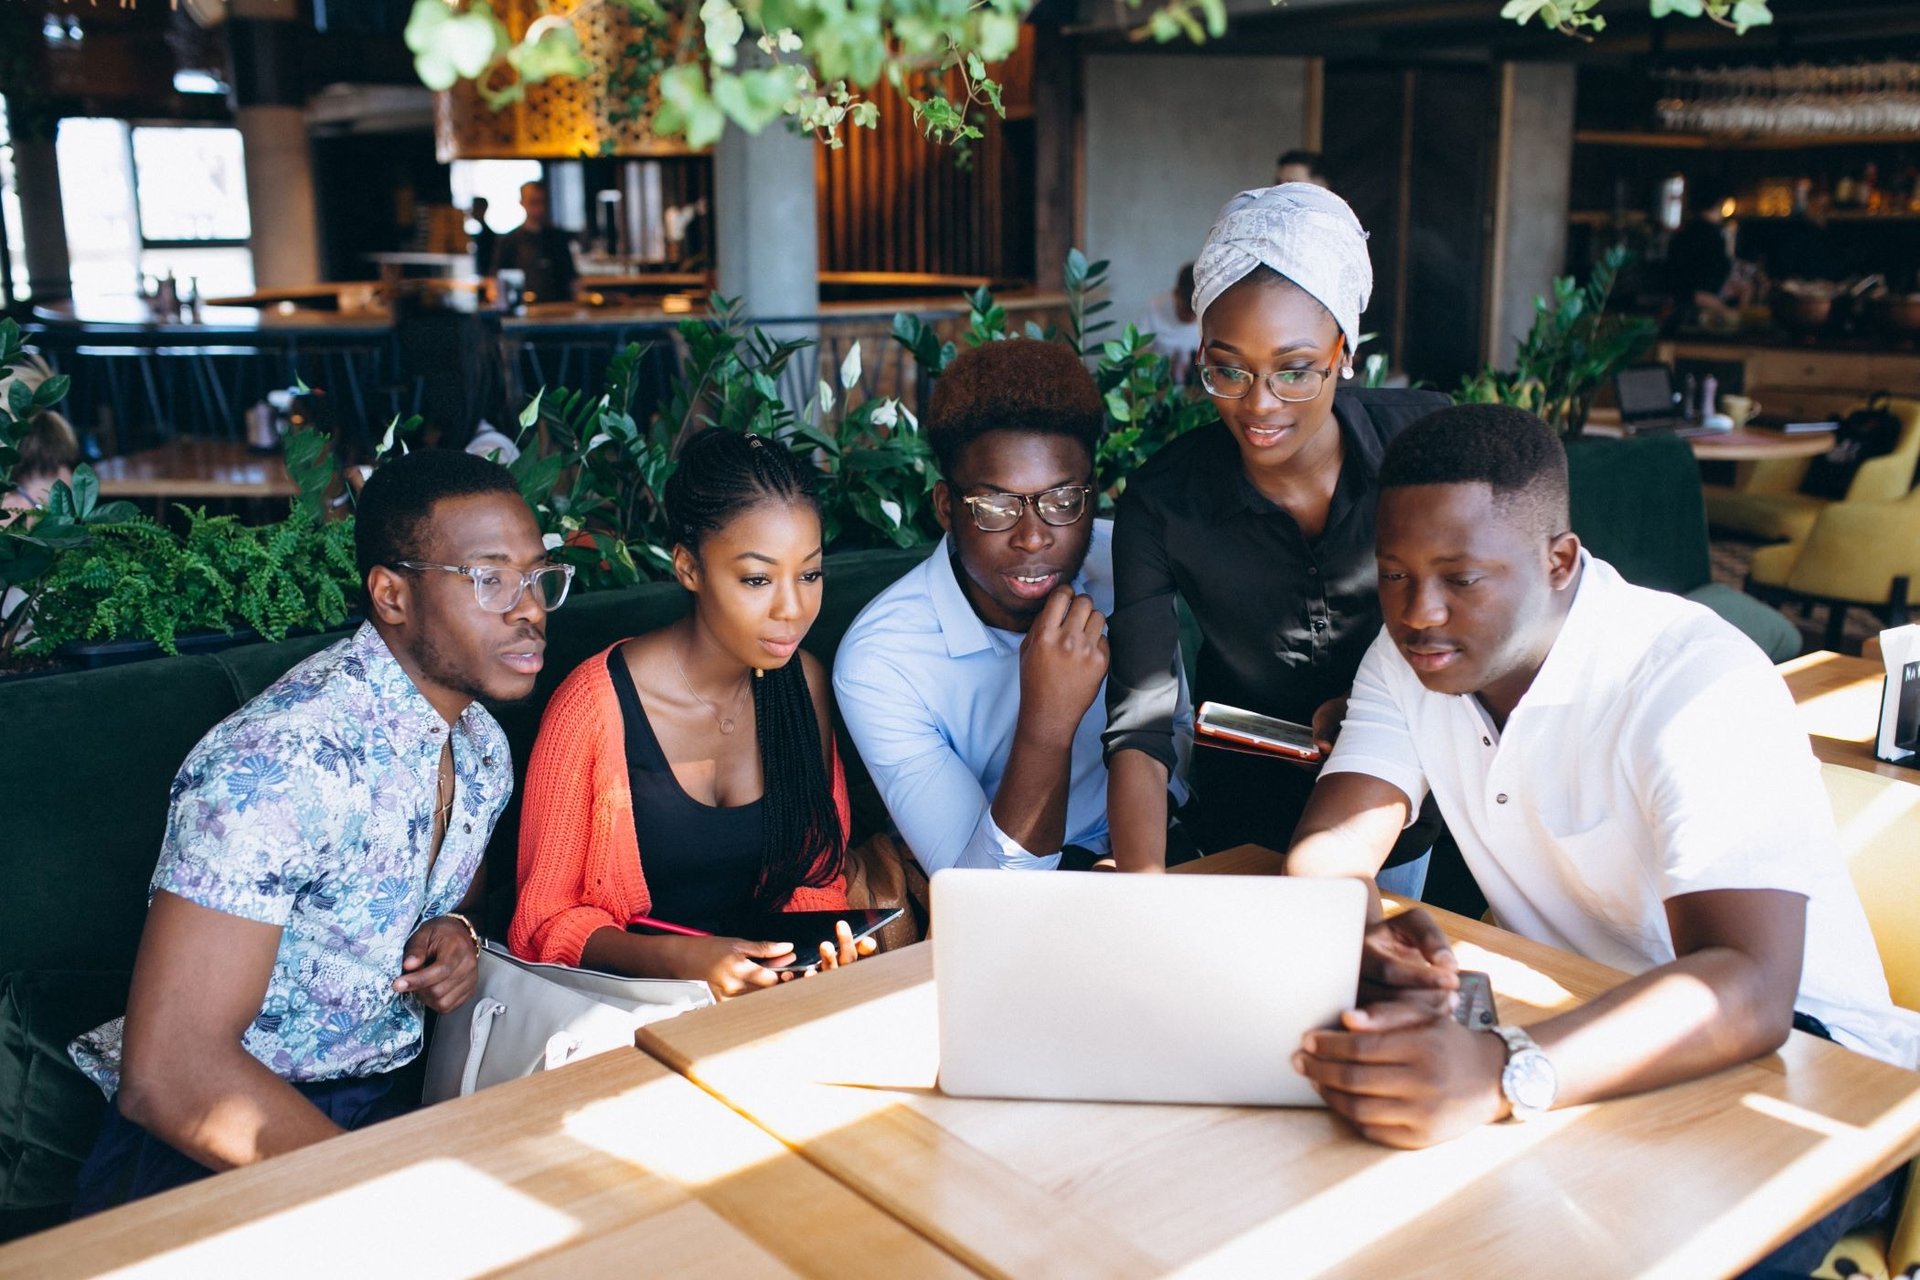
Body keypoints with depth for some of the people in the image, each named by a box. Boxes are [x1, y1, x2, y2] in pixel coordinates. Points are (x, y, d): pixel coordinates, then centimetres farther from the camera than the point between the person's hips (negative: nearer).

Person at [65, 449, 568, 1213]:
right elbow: (167, 1072, -25)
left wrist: (458, 932, -1)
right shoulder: (278, 760, -22)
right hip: (217, 1148, -7)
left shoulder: (484, 747, 4)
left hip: (388, 1099, 7)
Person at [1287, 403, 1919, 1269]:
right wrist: (1355, 946, -37)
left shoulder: (1700, 685, -25)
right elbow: (1329, 851, -11)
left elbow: (1745, 990, -37)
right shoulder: (1409, 654, -4)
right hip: (1576, 1018, 5)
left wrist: (1500, 1076, -55)